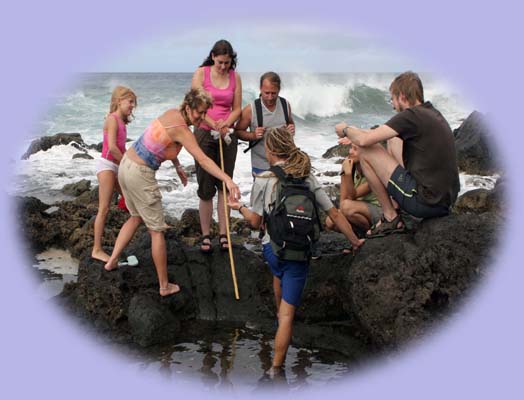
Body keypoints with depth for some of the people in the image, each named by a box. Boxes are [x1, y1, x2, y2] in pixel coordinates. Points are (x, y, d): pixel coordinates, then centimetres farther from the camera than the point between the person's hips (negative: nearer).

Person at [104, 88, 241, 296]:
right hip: (141, 175, -9)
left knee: (136, 217, 28)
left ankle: (112, 260, 31)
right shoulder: (182, 130, -20)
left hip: (126, 164, 9)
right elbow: (203, 160, -33)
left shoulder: (171, 113, 3)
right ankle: (165, 286, 10)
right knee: (157, 230, 2)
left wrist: (178, 166, 15)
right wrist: (228, 180, -41)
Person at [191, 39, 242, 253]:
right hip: (204, 134, -2)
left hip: (227, 135, 2)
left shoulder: (235, 77, 5)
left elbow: (237, 108, 4)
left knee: (225, 186, 4)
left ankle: (223, 234, 11)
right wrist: (214, 125, -21)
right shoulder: (201, 73, -2)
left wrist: (225, 124, -15)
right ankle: (205, 236, 9)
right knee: (206, 188, 1)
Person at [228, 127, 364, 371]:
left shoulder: (263, 180, -7)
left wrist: (239, 208, 17)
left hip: (272, 248, 1)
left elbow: (255, 222, -2)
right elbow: (335, 215, 1)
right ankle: (276, 366, 5)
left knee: (279, 273, 37)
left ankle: (278, 313, 59)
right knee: (288, 314, 3)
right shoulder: (308, 178, 0)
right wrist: (355, 241, 11)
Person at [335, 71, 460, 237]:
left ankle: (391, 217, 5)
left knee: (367, 152, -4)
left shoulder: (411, 116, -14)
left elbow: (364, 140, -16)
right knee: (394, 146, 24)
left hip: (425, 202, -9)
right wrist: (355, 133, 29)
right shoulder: (433, 113, 13)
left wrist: (346, 129, 5)